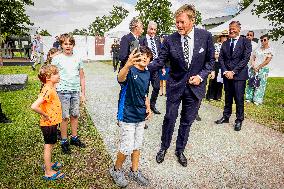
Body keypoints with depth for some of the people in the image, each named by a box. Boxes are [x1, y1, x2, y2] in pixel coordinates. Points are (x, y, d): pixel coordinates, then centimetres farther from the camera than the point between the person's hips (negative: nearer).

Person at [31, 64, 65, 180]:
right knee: (48, 146, 5)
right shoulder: (47, 90, -27)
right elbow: (34, 106, -36)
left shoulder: (51, 88, 3)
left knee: (51, 144, 23)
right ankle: (48, 173, 21)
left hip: (52, 122, 9)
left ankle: (48, 164, 43)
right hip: (48, 124, -9)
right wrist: (45, 115, -23)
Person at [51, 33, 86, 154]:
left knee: (75, 115, 11)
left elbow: (82, 77, 11)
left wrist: (83, 93, 9)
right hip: (62, 91, -3)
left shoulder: (77, 59, 7)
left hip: (75, 91, 3)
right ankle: (64, 142, 16)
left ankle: (74, 138, 27)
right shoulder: (57, 59, -1)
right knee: (64, 117, 2)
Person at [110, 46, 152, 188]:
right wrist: (128, 64, -60)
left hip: (141, 116, 7)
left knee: (137, 146, 18)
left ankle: (134, 172, 36)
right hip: (127, 116, -7)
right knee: (127, 148, 1)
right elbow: (120, 78, -41)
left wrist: (148, 108, 4)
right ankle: (116, 170, 28)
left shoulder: (147, 74, 6)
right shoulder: (130, 71, -16)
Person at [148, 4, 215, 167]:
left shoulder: (206, 36, -7)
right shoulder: (170, 40, -9)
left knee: (187, 121, 13)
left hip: (195, 86, 1)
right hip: (175, 85, 0)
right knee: (169, 118, 9)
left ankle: (180, 150, 34)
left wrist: (201, 76, -11)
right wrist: (146, 67, -25)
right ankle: (164, 147, 33)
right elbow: (160, 61, -7)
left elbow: (210, 60, 2)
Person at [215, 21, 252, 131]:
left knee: (239, 99, 1)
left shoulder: (245, 42, -1)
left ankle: (239, 120, 14)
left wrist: (233, 72, -14)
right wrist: (225, 71, -7)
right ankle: (226, 117, 24)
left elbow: (245, 59, -9)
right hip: (227, 74, 4)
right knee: (228, 97, 13)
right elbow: (221, 58, 7)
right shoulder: (225, 43, 13)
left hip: (239, 75, -4)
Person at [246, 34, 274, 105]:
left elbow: (267, 61, -8)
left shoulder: (270, 50, 0)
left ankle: (257, 100, 2)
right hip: (253, 69, 4)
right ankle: (249, 98, 11)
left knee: (260, 84, -4)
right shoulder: (258, 49, 12)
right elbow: (253, 58, 9)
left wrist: (258, 67, -13)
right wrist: (253, 66, -7)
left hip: (263, 69, -4)